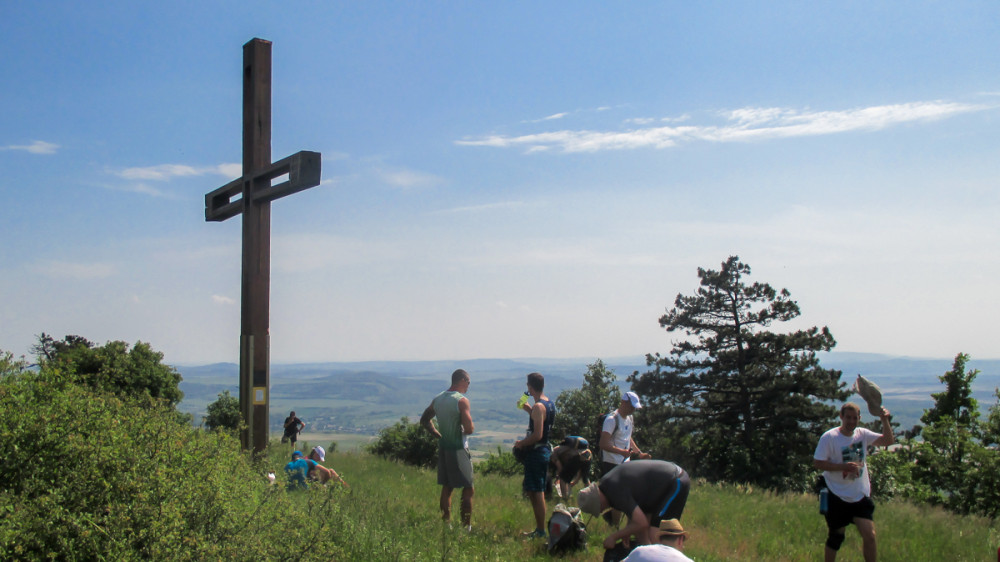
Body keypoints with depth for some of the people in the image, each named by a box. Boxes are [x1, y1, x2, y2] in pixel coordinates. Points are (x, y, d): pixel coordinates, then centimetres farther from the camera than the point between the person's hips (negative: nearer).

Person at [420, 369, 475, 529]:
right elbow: (469, 429, -22)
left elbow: (424, 420, 17)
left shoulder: (437, 399, 6)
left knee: (446, 487, 15)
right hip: (459, 449, -7)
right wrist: (471, 428, 0)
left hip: (443, 448, 7)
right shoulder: (462, 401, -16)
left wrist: (439, 435, 13)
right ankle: (466, 526, 2)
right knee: (468, 489, 2)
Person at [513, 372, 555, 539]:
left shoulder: (538, 407, -19)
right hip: (545, 450, 10)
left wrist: (521, 443, -11)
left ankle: (540, 532, 1)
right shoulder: (549, 404, 10)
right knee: (536, 492, 16)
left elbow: (537, 435, -24)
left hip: (536, 452, -10)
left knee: (536, 493, -4)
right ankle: (539, 529, 22)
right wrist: (528, 410, 21)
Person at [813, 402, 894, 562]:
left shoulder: (863, 434, 3)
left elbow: (888, 441, 2)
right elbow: (817, 462, -15)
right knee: (835, 537, 7)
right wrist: (844, 466, -22)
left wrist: (885, 420, -12)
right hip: (838, 497, -4)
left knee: (870, 535, -5)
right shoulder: (829, 437, -12)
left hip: (861, 495, 4)